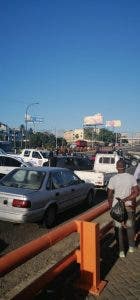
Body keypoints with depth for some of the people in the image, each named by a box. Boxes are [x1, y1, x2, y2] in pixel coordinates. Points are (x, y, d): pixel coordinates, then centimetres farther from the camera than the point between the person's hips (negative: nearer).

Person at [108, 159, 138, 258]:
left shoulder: (113, 179, -13)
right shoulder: (132, 177, -9)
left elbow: (110, 195, -8)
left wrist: (110, 206, 6)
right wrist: (125, 199, -12)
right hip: (129, 206, 2)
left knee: (119, 228, 12)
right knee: (130, 226, 22)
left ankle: (121, 251, 19)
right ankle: (131, 246, 37)